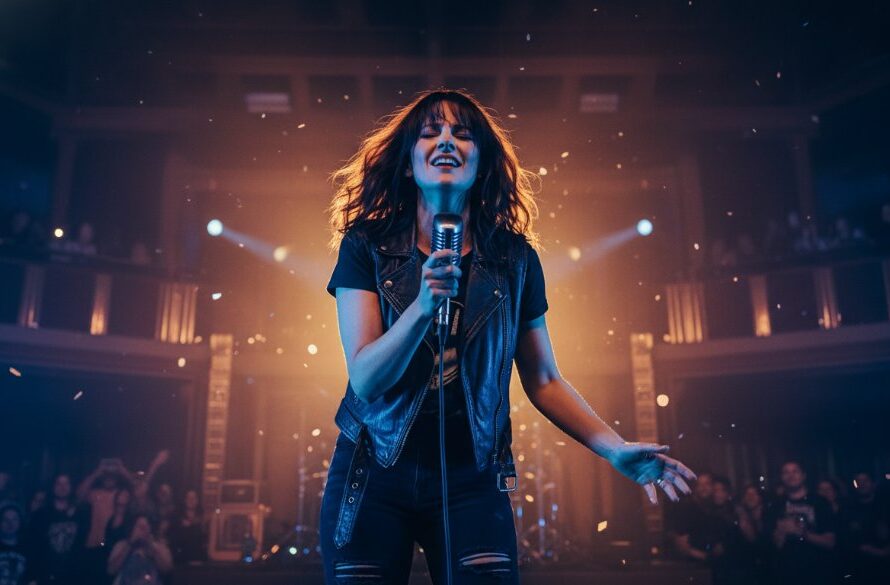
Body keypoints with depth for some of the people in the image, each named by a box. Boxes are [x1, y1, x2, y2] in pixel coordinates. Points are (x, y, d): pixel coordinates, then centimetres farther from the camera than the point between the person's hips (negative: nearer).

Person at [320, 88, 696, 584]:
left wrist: (616, 450, -7)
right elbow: (365, 381, -14)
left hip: (472, 483, 1)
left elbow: (543, 380, 4)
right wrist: (423, 305, -30)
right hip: (373, 477, 0)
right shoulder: (366, 247, -6)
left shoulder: (515, 257, -2)